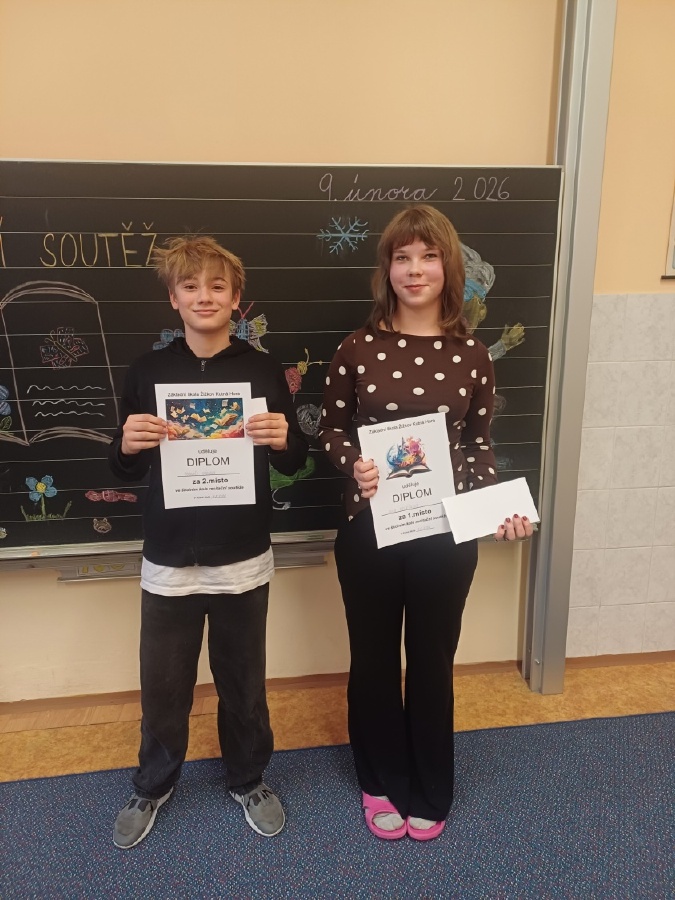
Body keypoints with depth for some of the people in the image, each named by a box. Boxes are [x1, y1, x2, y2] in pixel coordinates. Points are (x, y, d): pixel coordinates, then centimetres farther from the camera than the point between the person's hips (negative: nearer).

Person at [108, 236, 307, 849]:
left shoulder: (263, 370, -3)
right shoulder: (147, 372, -1)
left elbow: (292, 464, 3)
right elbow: (124, 472, 4)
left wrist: (283, 441, -20)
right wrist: (127, 445, -18)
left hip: (243, 562, 0)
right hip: (168, 561, 1)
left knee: (243, 684, 16)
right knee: (162, 687, 15)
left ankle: (249, 780, 42)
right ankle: (153, 786, 43)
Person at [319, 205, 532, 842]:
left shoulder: (471, 355, -1)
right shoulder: (358, 348, -5)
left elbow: (479, 446, 4)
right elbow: (330, 431, 1)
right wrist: (354, 465, -19)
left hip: (446, 533, 1)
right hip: (368, 530, 0)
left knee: (431, 660, 16)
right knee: (374, 659, 15)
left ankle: (429, 792, 41)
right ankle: (381, 783, 41)